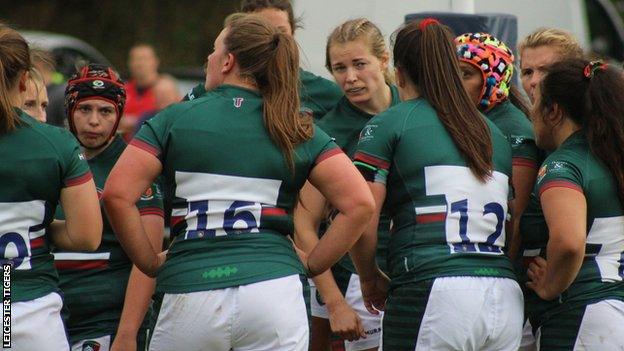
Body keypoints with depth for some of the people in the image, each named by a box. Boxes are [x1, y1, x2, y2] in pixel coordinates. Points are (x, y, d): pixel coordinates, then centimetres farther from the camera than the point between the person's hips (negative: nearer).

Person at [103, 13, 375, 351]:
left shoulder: (174, 120, 6)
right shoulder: (297, 131, 9)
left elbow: (117, 194, -3)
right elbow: (359, 203, 1)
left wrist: (151, 263, 7)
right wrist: (310, 265, 9)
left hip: (190, 290, -1)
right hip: (274, 288, 1)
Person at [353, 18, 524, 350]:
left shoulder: (388, 124, 4)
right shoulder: (495, 132, 21)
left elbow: (360, 220, -3)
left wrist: (369, 279, 12)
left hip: (433, 292, -5)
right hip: (506, 300, 5)